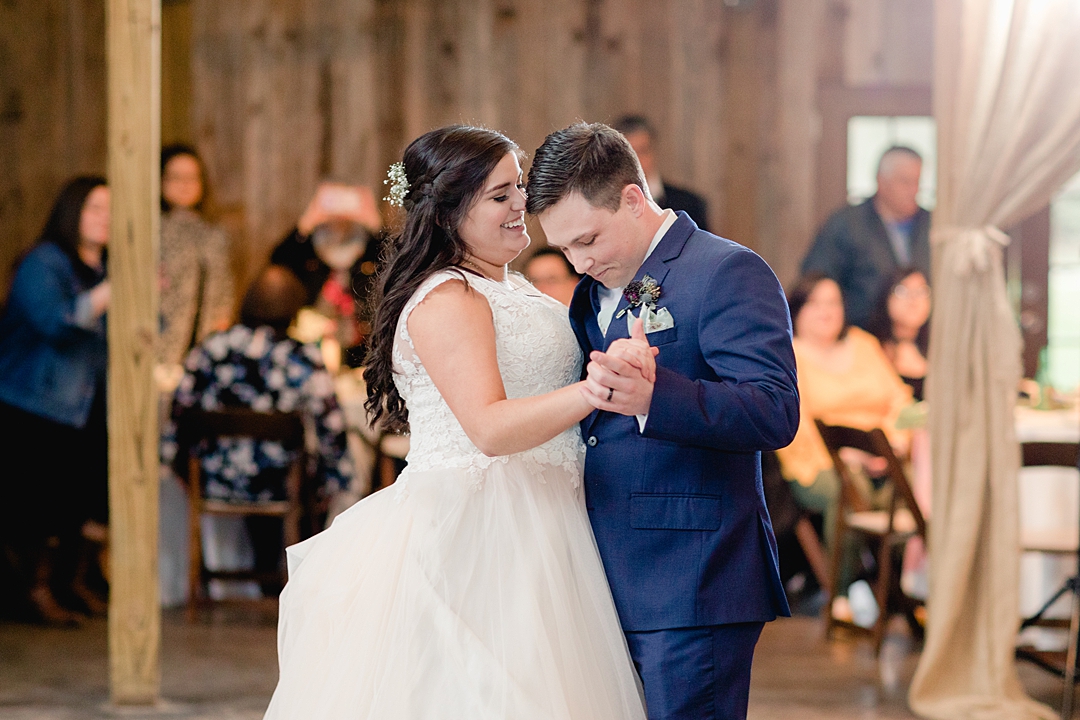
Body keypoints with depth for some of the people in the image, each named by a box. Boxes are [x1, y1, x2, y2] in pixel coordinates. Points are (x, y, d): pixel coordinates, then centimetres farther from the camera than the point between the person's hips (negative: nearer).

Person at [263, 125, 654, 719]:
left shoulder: (511, 290, 17)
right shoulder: (445, 301, -13)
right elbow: (490, 428, -24)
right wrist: (598, 387, -32)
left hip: (528, 534, 9)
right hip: (471, 534, -9)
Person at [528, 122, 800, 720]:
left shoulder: (725, 272, -8)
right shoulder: (594, 291, 19)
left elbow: (775, 413, -22)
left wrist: (650, 397, -34)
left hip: (691, 586, -8)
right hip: (609, 582, 8)